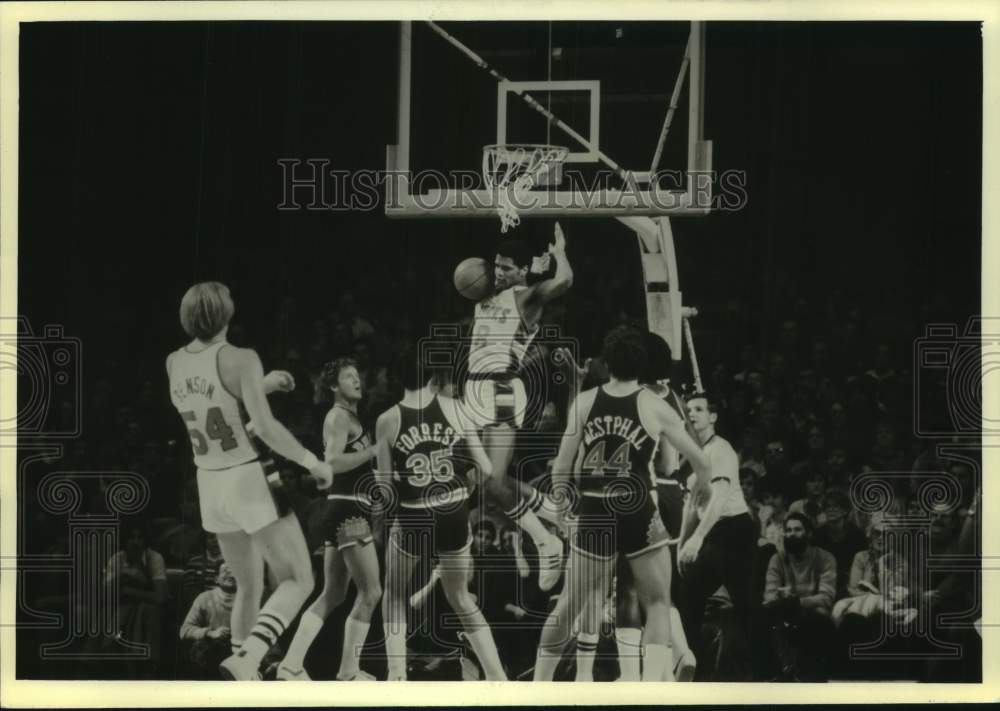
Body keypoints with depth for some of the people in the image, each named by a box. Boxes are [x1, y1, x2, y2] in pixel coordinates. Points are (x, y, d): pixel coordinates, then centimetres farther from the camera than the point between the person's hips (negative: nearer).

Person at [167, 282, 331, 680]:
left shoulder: (174, 364, 4)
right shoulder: (240, 360, -17)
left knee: (249, 585, 21)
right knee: (298, 581, 0)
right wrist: (313, 463, -10)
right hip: (251, 482, -7)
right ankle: (246, 659, -22)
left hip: (210, 484, 7)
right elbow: (265, 428, -23)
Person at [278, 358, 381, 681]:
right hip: (349, 510, -10)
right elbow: (333, 462, -22)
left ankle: (292, 663, 7)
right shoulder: (339, 416, -9)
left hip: (345, 512, 10)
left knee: (332, 595, 11)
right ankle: (348, 672, -3)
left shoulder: (349, 418, 21)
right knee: (370, 593, -7)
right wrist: (376, 449, -19)